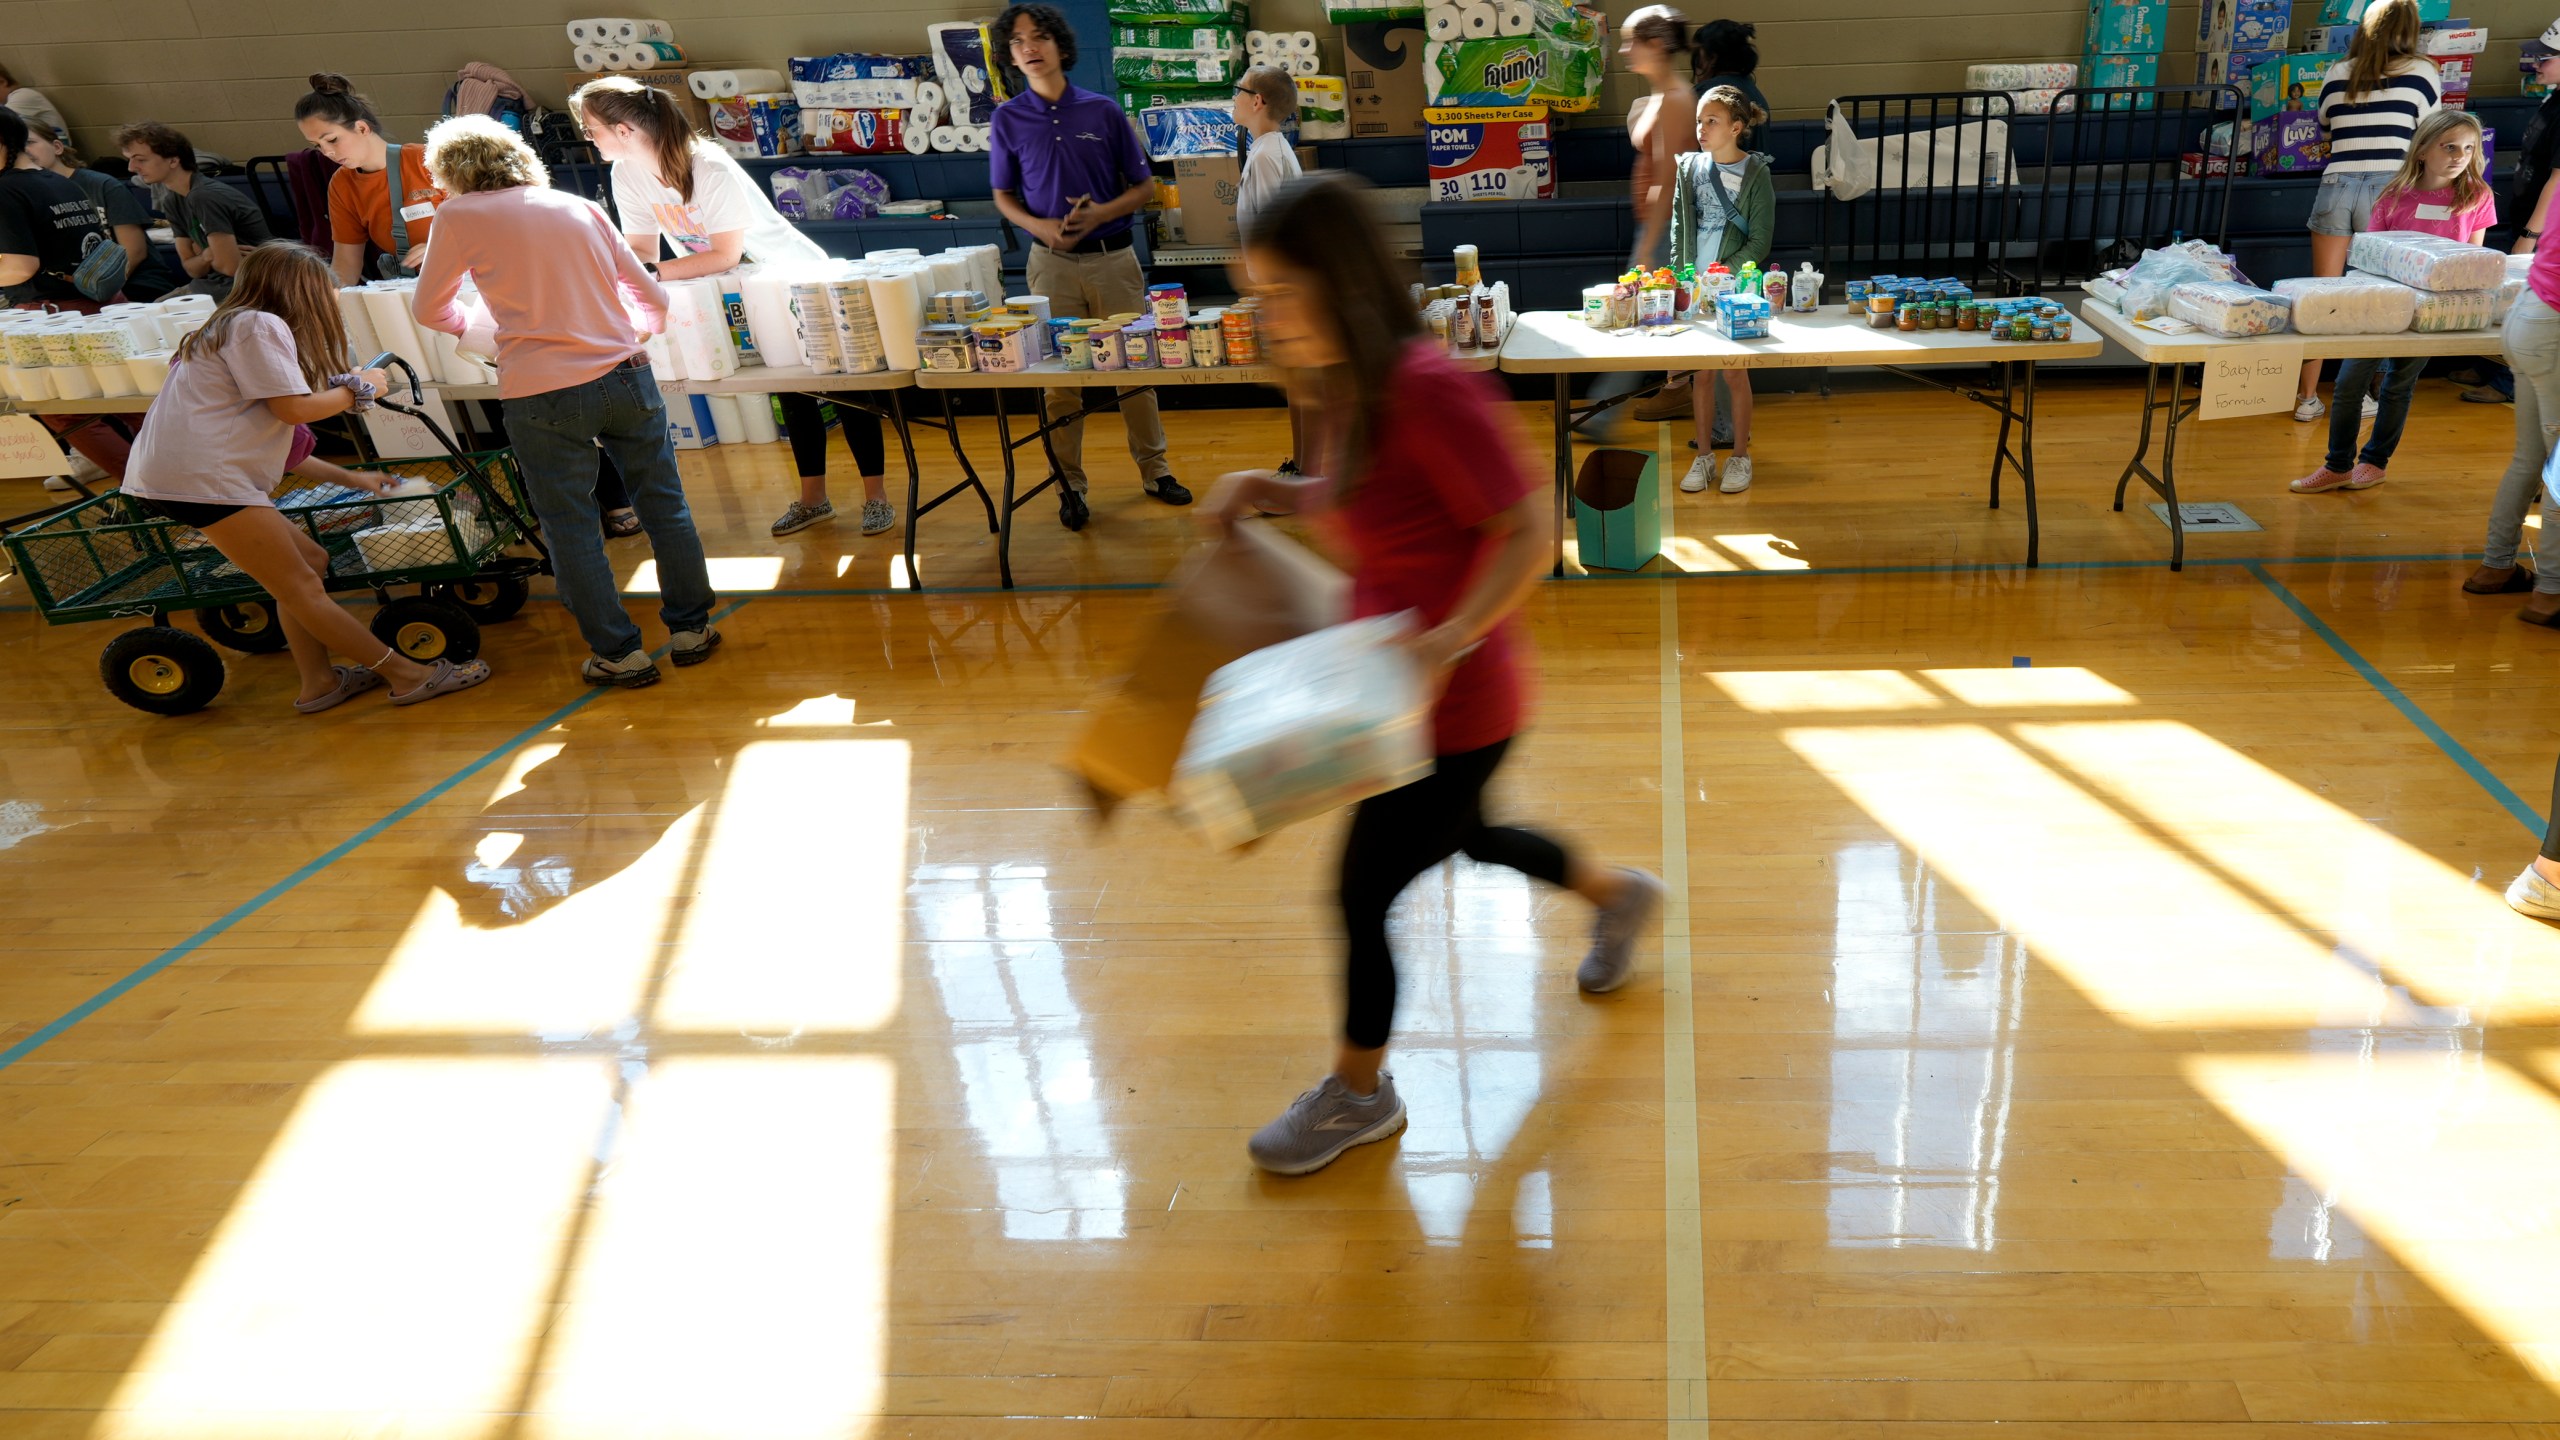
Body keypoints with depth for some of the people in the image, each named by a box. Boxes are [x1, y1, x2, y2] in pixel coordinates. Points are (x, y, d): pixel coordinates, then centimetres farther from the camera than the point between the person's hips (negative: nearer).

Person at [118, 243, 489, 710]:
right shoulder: (261, 325, -5)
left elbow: (281, 446, 25)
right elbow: (294, 409, -13)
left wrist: (349, 478, 28)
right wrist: (359, 388, 3)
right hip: (200, 476, -10)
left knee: (310, 561, 12)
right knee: (300, 586, -8)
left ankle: (319, 683, 13)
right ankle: (409, 675, -6)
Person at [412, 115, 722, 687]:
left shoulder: (460, 216, 3)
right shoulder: (580, 207, 13)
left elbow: (429, 309, 14)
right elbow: (652, 297, 16)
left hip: (542, 395, -3)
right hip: (625, 376, 4)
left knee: (571, 528, 9)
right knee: (664, 505, 15)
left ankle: (619, 653, 14)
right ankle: (691, 628, 23)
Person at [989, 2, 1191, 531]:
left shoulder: (1103, 110, 0)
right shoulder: (1008, 120, 2)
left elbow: (1144, 187, 5)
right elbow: (1004, 198, 9)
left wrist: (1102, 212, -14)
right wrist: (1040, 226, -11)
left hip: (1113, 256, 0)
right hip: (1052, 263, 0)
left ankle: (1154, 469, 18)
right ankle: (1069, 485, 12)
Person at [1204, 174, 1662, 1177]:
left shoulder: (1428, 389, -26)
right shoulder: (1347, 388, 1)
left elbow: (1527, 532, -25)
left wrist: (1448, 641, -35)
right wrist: (1268, 490, 0)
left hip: (1456, 708, -9)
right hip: (1399, 690, 9)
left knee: (1363, 895, 4)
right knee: (1464, 837, 30)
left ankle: (1358, 1094, 29)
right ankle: (1617, 895, 57)